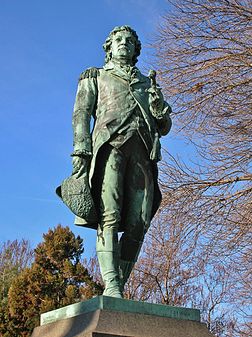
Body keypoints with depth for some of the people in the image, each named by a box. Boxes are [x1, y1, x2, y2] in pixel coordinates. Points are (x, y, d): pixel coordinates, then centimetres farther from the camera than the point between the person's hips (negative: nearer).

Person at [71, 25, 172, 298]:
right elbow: (82, 114, 11)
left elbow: (164, 127, 27)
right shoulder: (95, 77, 27)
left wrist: (160, 110, 2)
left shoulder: (148, 83, 34)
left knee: (138, 223, -11)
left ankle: (119, 286, -8)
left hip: (142, 151, 3)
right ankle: (110, 286, -29)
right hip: (110, 143, -3)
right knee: (109, 216, -20)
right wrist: (80, 151, -7)